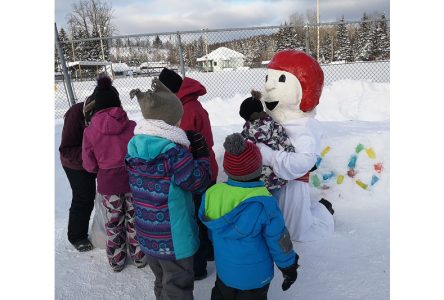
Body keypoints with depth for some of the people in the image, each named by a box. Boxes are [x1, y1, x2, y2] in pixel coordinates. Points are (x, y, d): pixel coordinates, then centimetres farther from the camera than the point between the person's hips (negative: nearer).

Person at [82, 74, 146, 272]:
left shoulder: (90, 132, -12)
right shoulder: (132, 126, -14)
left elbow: (90, 166, -3)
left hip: (108, 183, 0)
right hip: (133, 180, 0)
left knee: (113, 223, 19)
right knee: (134, 220, 18)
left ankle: (116, 261, 37)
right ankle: (139, 256, 34)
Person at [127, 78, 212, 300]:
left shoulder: (135, 147, -3)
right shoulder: (173, 152, -26)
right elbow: (198, 181, -16)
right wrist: (201, 155, -4)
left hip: (148, 237, 7)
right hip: (174, 239, -6)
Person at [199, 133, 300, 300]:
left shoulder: (212, 194, -17)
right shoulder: (264, 204, -29)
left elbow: (211, 232, 0)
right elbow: (278, 241, -17)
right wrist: (289, 267, 1)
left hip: (224, 269, 4)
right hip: (255, 276, -3)